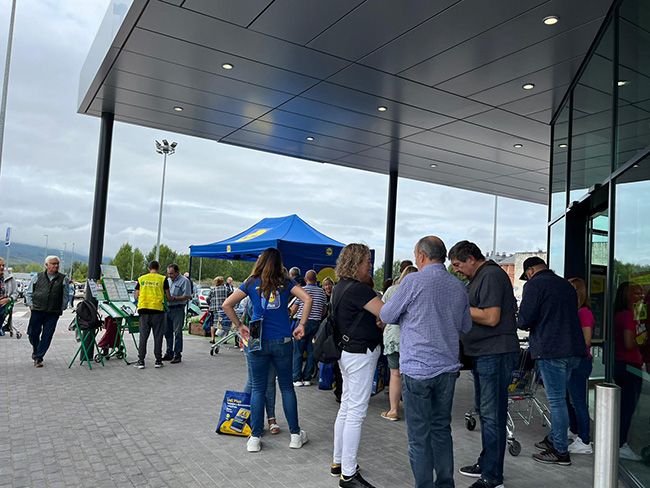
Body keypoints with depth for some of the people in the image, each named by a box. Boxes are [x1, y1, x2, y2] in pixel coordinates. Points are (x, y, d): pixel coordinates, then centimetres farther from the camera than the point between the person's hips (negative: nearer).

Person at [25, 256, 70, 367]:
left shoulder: (63, 279, 4)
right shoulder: (37, 277, 7)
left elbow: (65, 296, 8)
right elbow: (28, 293, 15)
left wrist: (61, 309, 3)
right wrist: (31, 304, 5)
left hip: (53, 313, -1)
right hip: (37, 311, 1)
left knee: (47, 336, 0)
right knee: (33, 333, 6)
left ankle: (38, 357, 12)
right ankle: (35, 350, 36)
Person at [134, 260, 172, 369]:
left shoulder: (141, 279, 9)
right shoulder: (163, 279, 2)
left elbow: (136, 296, 11)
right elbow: (168, 297, 2)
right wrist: (171, 299, 24)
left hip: (143, 309, 2)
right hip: (157, 309, -2)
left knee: (143, 336, 7)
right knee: (158, 336, 6)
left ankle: (141, 361, 7)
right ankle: (158, 361, 10)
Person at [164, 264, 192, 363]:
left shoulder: (184, 281, -6)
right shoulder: (168, 280, 17)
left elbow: (187, 296, -12)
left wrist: (175, 298, -19)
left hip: (178, 309, -7)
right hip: (168, 308, 7)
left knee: (177, 332, -5)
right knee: (167, 332, 11)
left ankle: (177, 355, -1)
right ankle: (169, 353, 21)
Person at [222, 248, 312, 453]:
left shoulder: (251, 283, 2)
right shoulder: (286, 283, 3)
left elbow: (227, 305, -4)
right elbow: (307, 299, -9)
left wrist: (239, 326, 3)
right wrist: (302, 325, -4)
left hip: (258, 342, 0)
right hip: (283, 341, 1)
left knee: (258, 388, 8)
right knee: (287, 386, 12)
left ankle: (255, 438, 11)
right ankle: (295, 434, 18)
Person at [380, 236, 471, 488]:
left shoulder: (413, 281, -11)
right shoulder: (458, 286, 5)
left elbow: (386, 315, -1)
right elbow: (465, 327, 17)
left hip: (418, 368, -5)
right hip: (448, 368, 6)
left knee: (419, 435, 4)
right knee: (442, 429, 17)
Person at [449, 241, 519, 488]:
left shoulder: (491, 275, -15)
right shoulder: (478, 277, 17)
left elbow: (491, 317, -23)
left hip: (495, 355, -11)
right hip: (483, 354, 11)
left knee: (492, 415, -4)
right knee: (484, 410, 19)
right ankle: (485, 463, 32)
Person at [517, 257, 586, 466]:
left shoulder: (535, 285, -6)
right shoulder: (566, 285, 18)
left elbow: (525, 319, -13)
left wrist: (521, 324, 9)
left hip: (551, 350, -8)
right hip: (574, 349, 9)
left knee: (556, 400, -3)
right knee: (559, 398, 19)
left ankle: (560, 451, 3)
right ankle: (554, 439, 30)